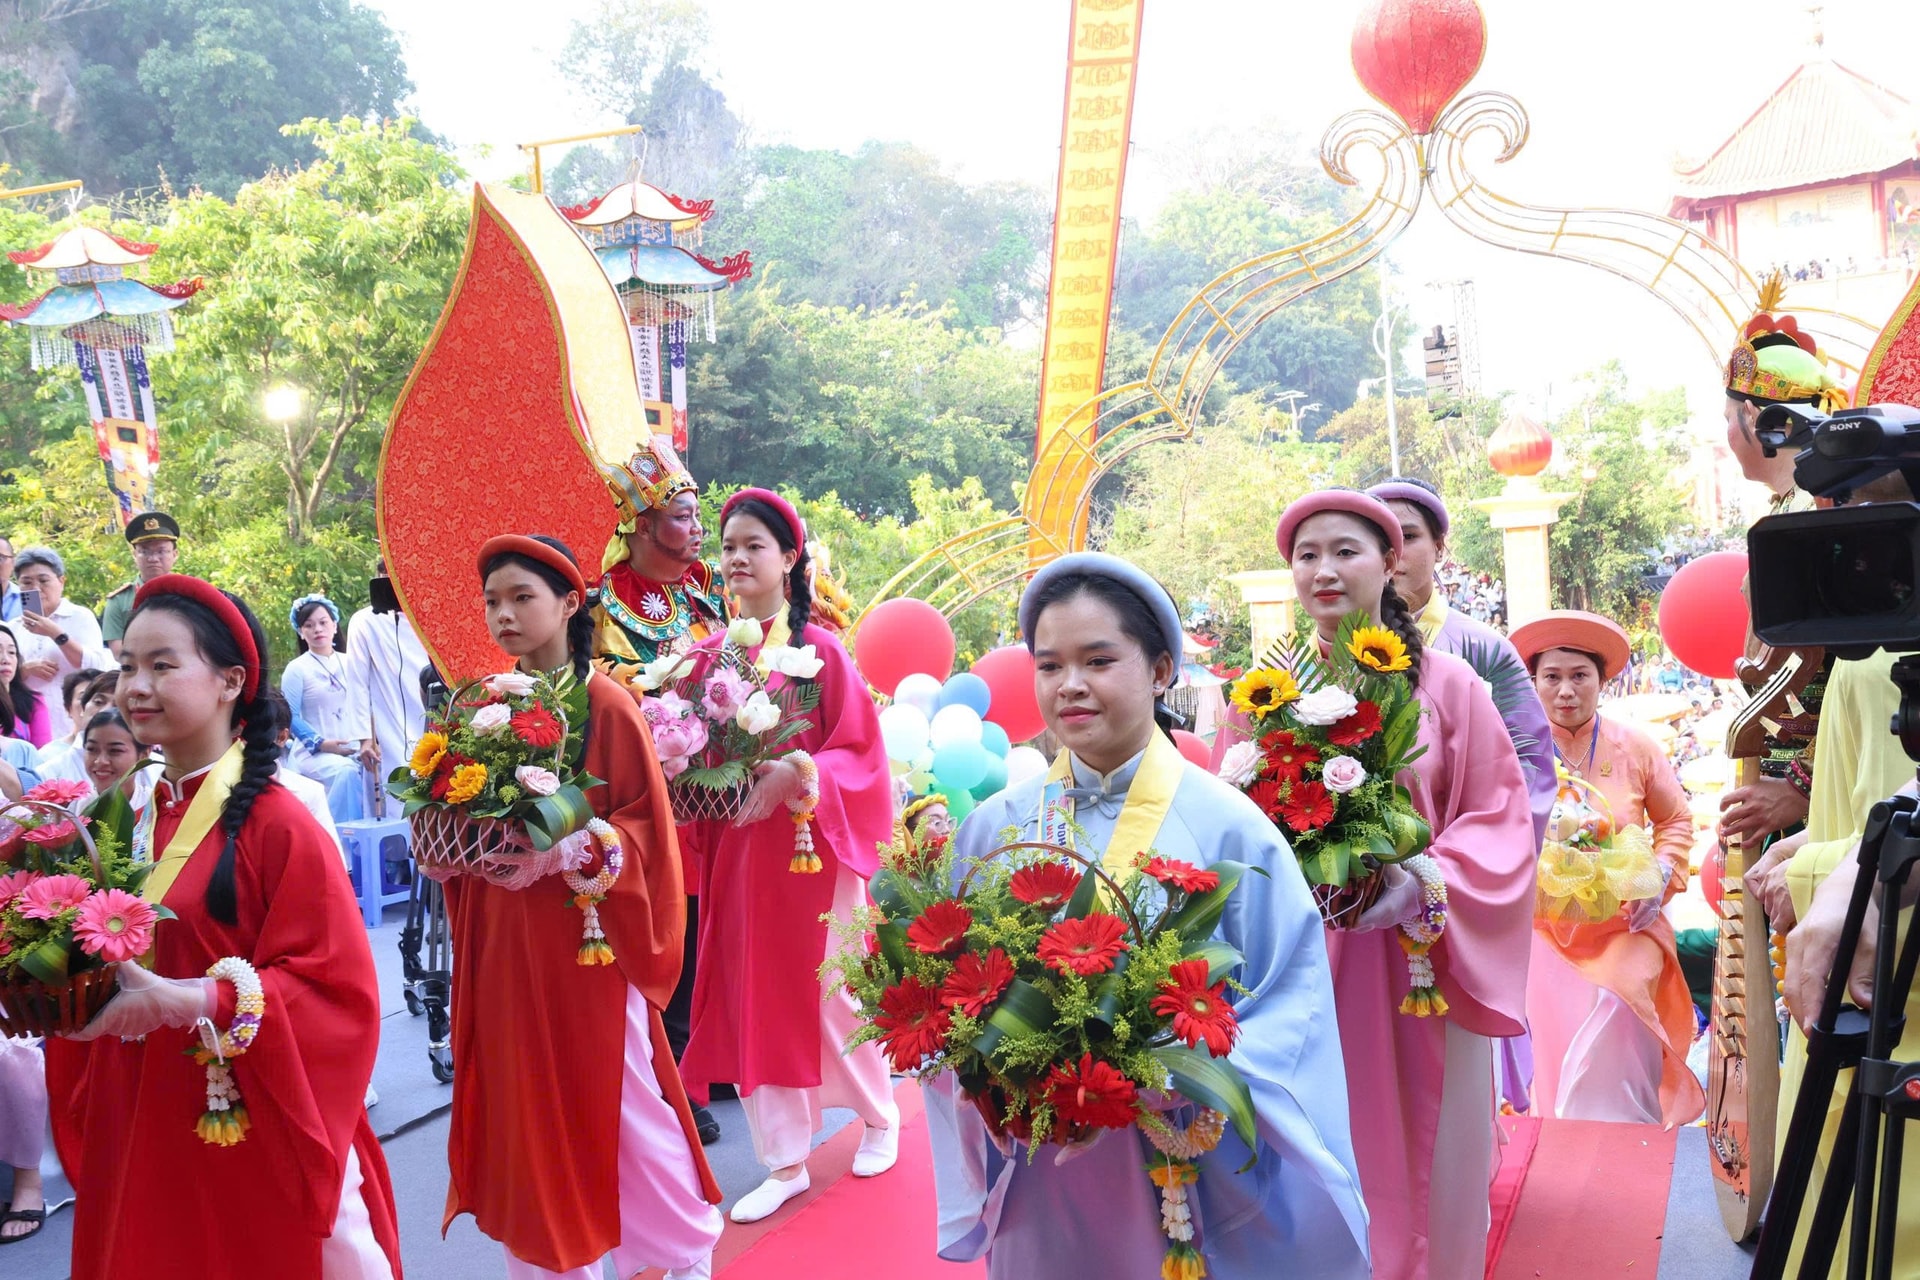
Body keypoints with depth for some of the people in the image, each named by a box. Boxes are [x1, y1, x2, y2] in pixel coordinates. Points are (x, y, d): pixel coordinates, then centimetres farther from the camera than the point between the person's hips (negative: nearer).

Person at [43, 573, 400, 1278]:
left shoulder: (276, 823, -17)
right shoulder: (138, 821, 5)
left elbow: (337, 989, -21)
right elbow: (109, 959, 16)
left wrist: (186, 1001, -26)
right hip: (141, 1140, 6)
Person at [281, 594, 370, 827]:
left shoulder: (349, 664, 14)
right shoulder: (297, 669, 1)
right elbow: (290, 717, -3)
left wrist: (366, 742, -1)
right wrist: (322, 743, -13)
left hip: (353, 750, 4)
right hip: (314, 753, -4)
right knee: (346, 771, -34)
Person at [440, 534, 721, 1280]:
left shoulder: (607, 705, -11)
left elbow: (647, 827, -12)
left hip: (586, 936, -5)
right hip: (500, 941, 5)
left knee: (614, 1102, 4)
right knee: (525, 1103, 11)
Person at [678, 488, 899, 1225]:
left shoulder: (821, 650, -8)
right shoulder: (710, 653, 4)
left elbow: (860, 754, -8)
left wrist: (796, 771, -24)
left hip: (808, 846, -4)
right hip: (732, 846, 4)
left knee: (828, 993, 7)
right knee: (750, 997, 6)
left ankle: (881, 1117, 32)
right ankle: (785, 1160, 19)